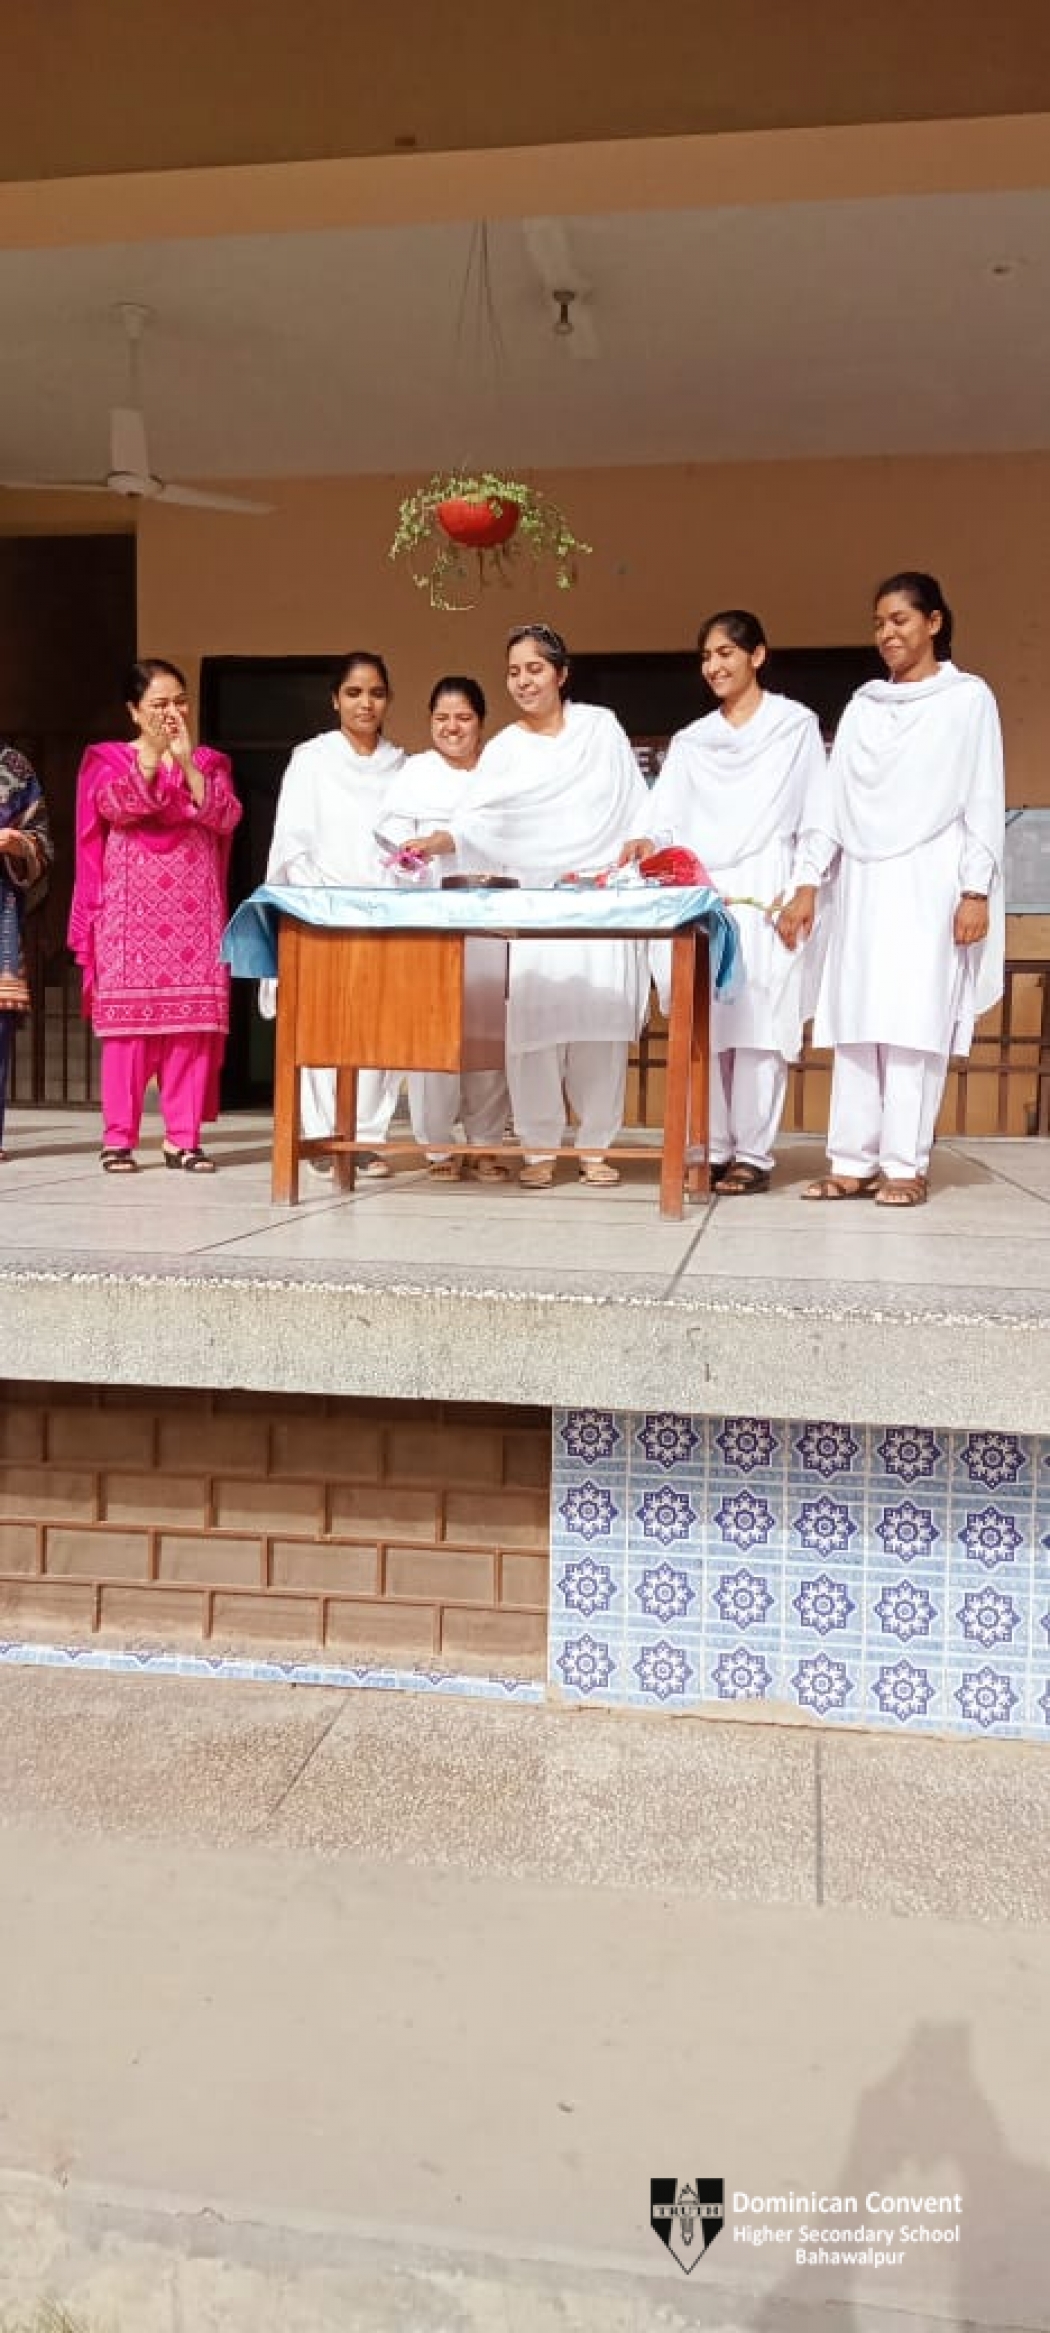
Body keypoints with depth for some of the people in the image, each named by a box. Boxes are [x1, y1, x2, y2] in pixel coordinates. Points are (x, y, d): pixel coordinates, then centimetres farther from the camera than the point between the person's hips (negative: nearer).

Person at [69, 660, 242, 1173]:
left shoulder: (209, 761, 15)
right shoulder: (107, 759, 10)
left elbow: (225, 818, -3)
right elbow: (116, 806, -11)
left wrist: (187, 760, -11)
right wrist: (152, 755, -20)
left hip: (193, 908, 2)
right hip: (131, 907, -2)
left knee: (192, 1020, -3)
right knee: (128, 1016, -6)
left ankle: (183, 1138, 2)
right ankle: (118, 1137, -1)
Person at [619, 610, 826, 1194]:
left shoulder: (796, 725, 8)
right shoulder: (691, 741, 18)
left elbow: (813, 818, 4)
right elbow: (669, 820, 8)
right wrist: (650, 844, -14)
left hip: (764, 897, -4)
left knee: (759, 1024, -7)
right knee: (703, 1026, 0)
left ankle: (754, 1154, -2)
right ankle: (713, 1147, 8)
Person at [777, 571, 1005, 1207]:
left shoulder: (968, 698, 3)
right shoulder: (863, 706, 15)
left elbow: (985, 802, -1)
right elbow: (832, 799, 11)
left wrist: (977, 892, -9)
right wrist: (807, 883, 4)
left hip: (929, 883, -4)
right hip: (863, 884, 4)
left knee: (916, 1025, -6)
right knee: (855, 1025, 1)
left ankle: (906, 1165, -2)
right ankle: (853, 1163, 4)